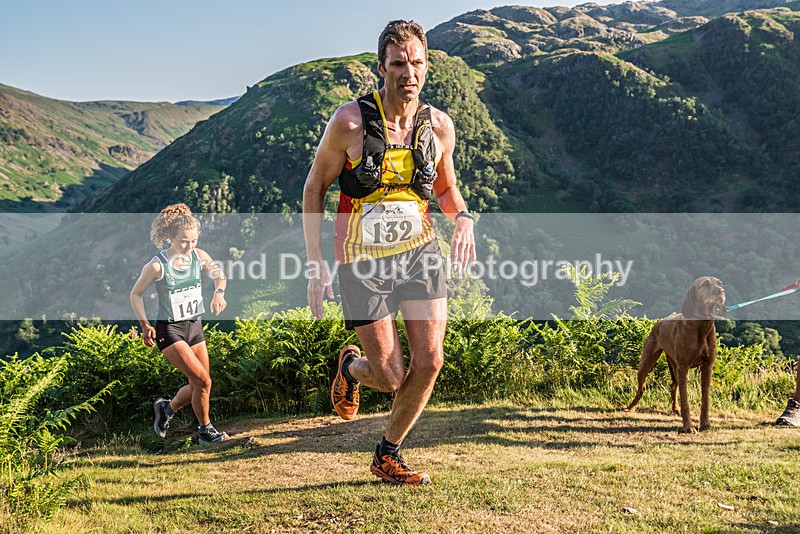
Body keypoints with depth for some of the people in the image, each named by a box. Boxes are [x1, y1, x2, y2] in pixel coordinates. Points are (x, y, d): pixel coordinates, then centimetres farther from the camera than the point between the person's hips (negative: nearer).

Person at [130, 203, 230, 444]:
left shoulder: (199, 256, -5)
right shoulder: (157, 266, -17)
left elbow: (219, 273, 15)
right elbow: (135, 294, -4)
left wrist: (219, 293, -4)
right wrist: (145, 326, -11)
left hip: (194, 326, 6)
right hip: (169, 330, -6)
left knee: (197, 387, 10)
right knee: (203, 381, -14)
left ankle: (167, 408, 40)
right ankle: (205, 430, 7)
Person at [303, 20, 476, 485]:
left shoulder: (440, 126, -1)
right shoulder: (350, 122, -13)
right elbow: (314, 189, -3)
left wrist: (463, 217, -9)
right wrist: (315, 264, -7)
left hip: (420, 253, 4)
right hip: (364, 262, -3)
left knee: (429, 361, -4)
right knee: (391, 378, -4)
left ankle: (387, 456, 20)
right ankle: (351, 367, 36)